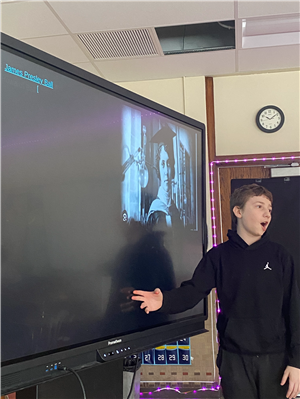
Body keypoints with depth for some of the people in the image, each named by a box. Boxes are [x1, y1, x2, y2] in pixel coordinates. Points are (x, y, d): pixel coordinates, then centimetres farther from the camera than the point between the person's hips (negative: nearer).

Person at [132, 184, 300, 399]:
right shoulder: (219, 255, -1)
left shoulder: (279, 256, -1)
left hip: (275, 357, 1)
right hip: (234, 357, 0)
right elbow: (193, 290, -7)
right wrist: (164, 300, -28)